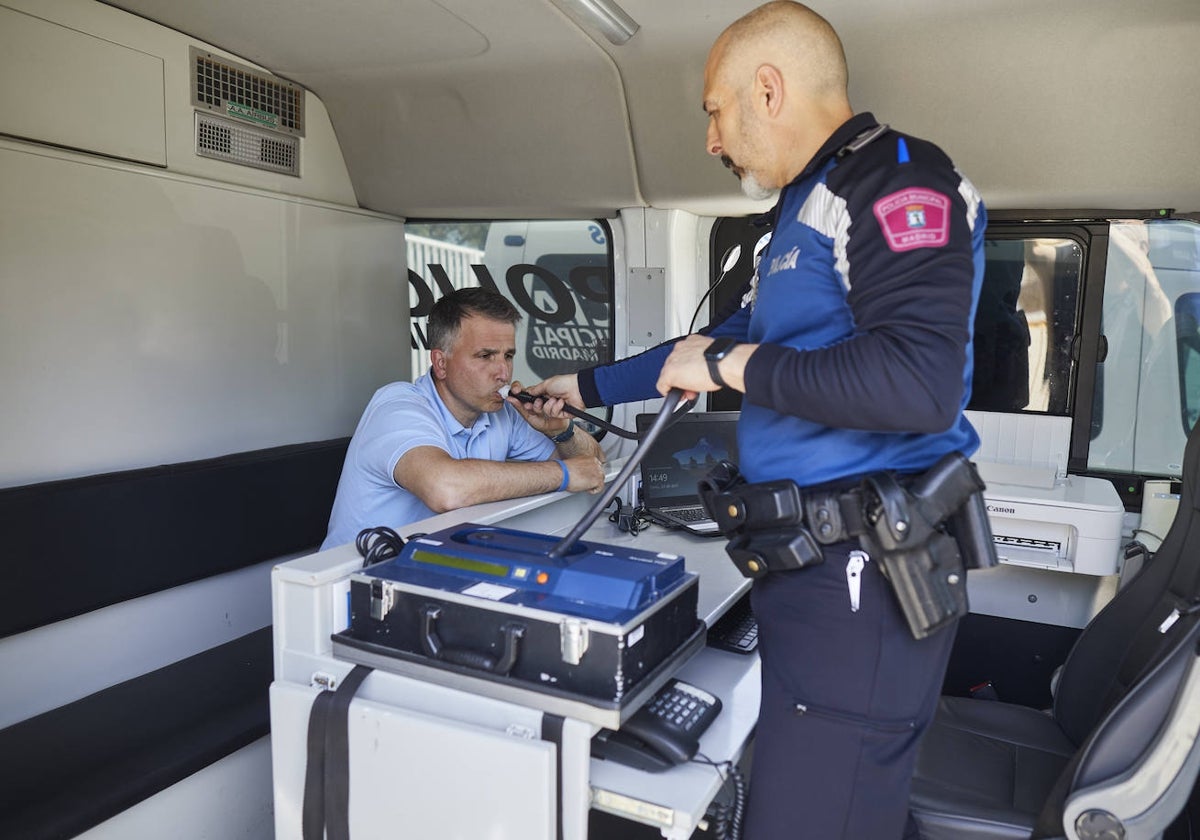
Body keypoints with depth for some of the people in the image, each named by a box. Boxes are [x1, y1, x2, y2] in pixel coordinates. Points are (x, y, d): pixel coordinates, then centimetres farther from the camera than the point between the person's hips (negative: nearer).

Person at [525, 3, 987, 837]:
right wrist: (587, 387, 32)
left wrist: (736, 368, -15)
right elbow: (729, 339, 28)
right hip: (809, 562, 9)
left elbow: (920, 384, -26)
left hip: (860, 574, -9)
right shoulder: (809, 206, 20)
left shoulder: (897, 181, -11)